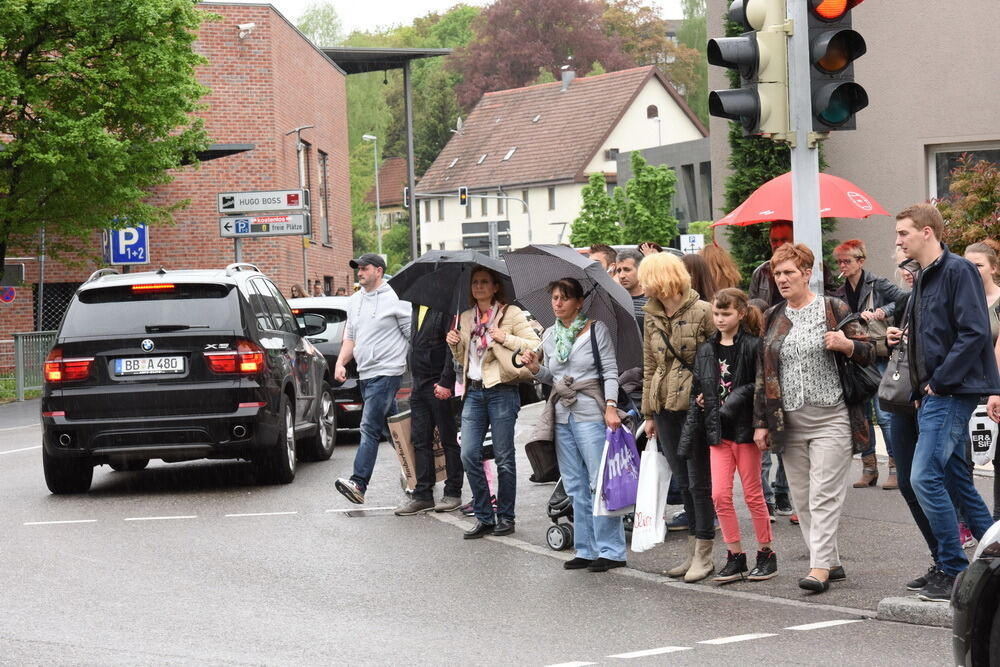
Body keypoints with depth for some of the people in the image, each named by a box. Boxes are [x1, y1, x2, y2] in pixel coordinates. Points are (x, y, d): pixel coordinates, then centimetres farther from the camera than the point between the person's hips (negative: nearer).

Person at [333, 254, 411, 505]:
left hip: (386, 372, -8)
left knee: (370, 428, -16)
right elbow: (350, 337, 23)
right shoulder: (355, 300, 17)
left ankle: (358, 484, -23)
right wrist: (340, 363, 8)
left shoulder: (395, 299, -8)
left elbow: (413, 335, -8)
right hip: (365, 374, 8)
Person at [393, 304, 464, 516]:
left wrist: (445, 382, -20)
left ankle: (453, 492, 9)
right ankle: (422, 495, 10)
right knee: (420, 441, 7)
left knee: (448, 439, 2)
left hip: (440, 387, -8)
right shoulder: (416, 307, 14)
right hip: (419, 386, 8)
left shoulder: (446, 308, -11)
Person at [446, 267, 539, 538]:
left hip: (502, 391, -5)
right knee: (469, 455, -4)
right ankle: (484, 517, 5)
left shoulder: (511, 314, -1)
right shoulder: (466, 318, 16)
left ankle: (505, 517, 10)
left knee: (504, 457, -1)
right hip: (474, 391, 5)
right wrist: (454, 344, 6)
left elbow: (535, 346, -6)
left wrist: (505, 338, -16)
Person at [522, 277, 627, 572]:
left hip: (590, 413, -6)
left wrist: (610, 407, -16)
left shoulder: (596, 330, -2)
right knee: (576, 487, 8)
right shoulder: (550, 336, 14)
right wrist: (536, 369, 1)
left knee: (600, 483, -7)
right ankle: (586, 550, 13)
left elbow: (610, 372, -5)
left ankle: (611, 550, -5)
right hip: (562, 415, 6)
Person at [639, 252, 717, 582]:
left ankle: (703, 555, 3)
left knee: (699, 481, -3)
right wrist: (649, 413, 15)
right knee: (683, 481, 11)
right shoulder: (652, 318, 11)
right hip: (666, 409, 6)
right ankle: (693, 551, 18)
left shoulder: (702, 312, -8)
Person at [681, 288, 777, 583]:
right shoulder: (706, 350, 10)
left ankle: (766, 554, 16)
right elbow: (698, 389, 19)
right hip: (717, 430, 5)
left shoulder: (752, 347, -9)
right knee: (720, 495, 0)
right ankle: (735, 557, 8)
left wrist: (736, 401, -20)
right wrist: (700, 402, 1)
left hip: (745, 428, -5)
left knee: (753, 494, 3)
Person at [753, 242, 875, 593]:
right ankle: (831, 561, 14)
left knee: (824, 495, -9)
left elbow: (869, 352, 3)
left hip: (830, 419, -5)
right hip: (788, 421, 5)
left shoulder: (833, 309, 0)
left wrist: (846, 345, -19)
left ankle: (820, 567, -10)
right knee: (802, 498, 5)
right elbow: (763, 372, 14)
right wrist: (761, 422, 11)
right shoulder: (772, 318, 12)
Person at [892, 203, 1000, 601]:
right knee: (957, 480, 11)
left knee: (925, 477, -14)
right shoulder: (923, 278, 18)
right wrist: (922, 390, 13)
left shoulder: (958, 271, -11)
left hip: (952, 393, -10)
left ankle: (953, 571, -8)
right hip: (934, 395, 10)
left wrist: (939, 382, -16)